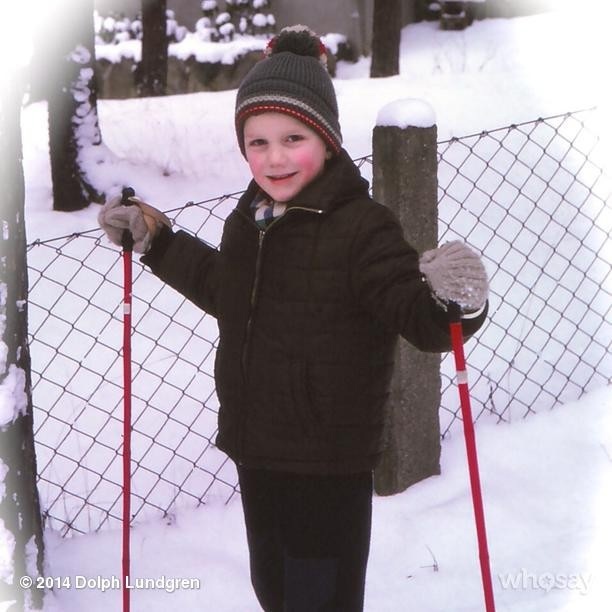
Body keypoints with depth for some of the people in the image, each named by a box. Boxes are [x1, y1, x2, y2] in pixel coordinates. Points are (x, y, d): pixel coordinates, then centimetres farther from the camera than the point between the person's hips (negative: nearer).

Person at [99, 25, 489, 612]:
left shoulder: (361, 226, -20)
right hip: (255, 451, 8)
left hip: (330, 464, -8)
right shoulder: (249, 218, 5)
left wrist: (451, 299, -48)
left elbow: (419, 318, -26)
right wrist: (155, 241, 26)